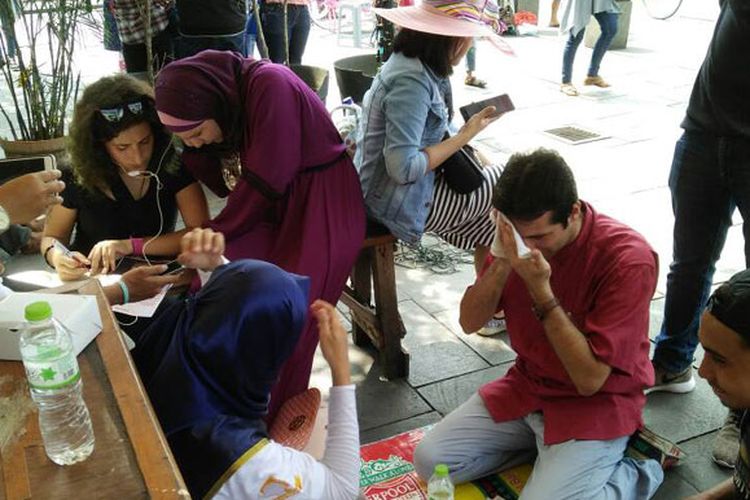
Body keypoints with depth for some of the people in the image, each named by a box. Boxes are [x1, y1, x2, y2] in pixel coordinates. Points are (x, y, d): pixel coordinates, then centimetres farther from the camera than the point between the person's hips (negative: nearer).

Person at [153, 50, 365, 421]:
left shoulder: (269, 86, -23)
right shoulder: (224, 98, 1)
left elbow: (261, 185, -22)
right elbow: (224, 184, 5)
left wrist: (213, 235, -10)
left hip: (323, 205, -7)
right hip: (271, 208, 7)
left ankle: (271, 419, 2)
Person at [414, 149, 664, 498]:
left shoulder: (628, 259, -25)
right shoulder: (520, 236, -8)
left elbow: (589, 378, -25)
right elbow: (469, 322, -7)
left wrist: (540, 289, -31)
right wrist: (501, 263, -24)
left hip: (598, 405, -5)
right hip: (527, 388, 6)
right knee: (429, 460, -3)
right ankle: (543, 446, 9)